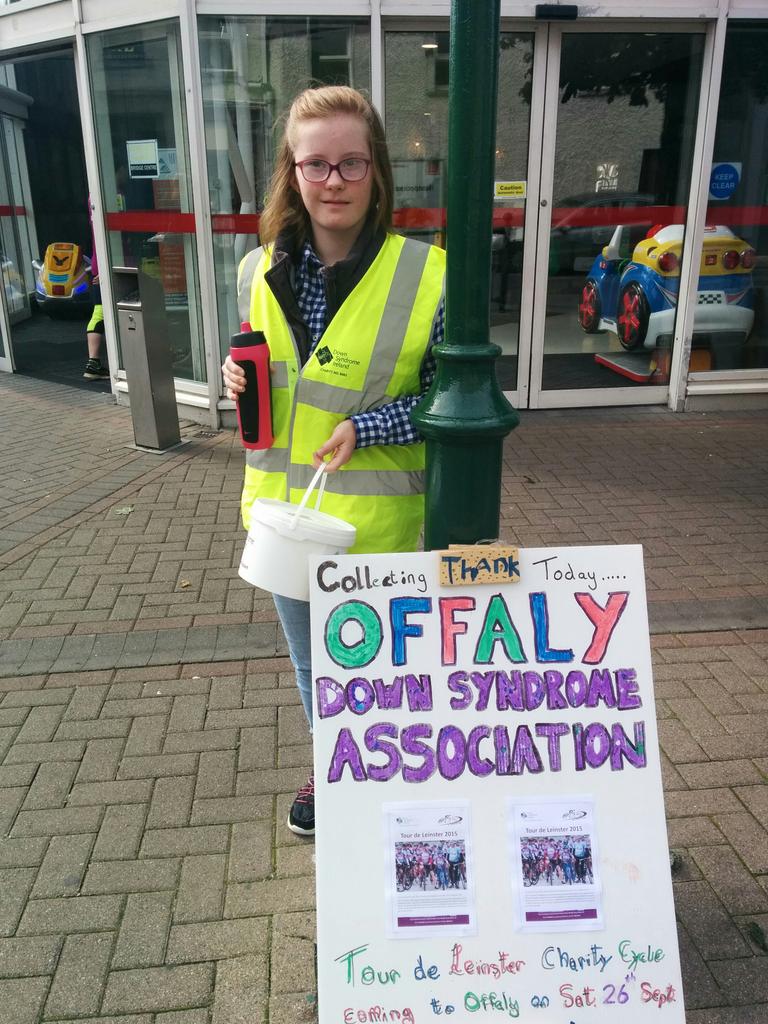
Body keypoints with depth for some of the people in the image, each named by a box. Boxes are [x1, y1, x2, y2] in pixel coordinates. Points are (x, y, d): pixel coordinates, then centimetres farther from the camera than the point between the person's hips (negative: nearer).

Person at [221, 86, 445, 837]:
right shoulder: (259, 272, -1)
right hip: (284, 519, 5)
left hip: (373, 527, -5)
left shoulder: (425, 277, -16)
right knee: (312, 669, 24)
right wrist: (240, 379, -10)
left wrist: (367, 428, -23)